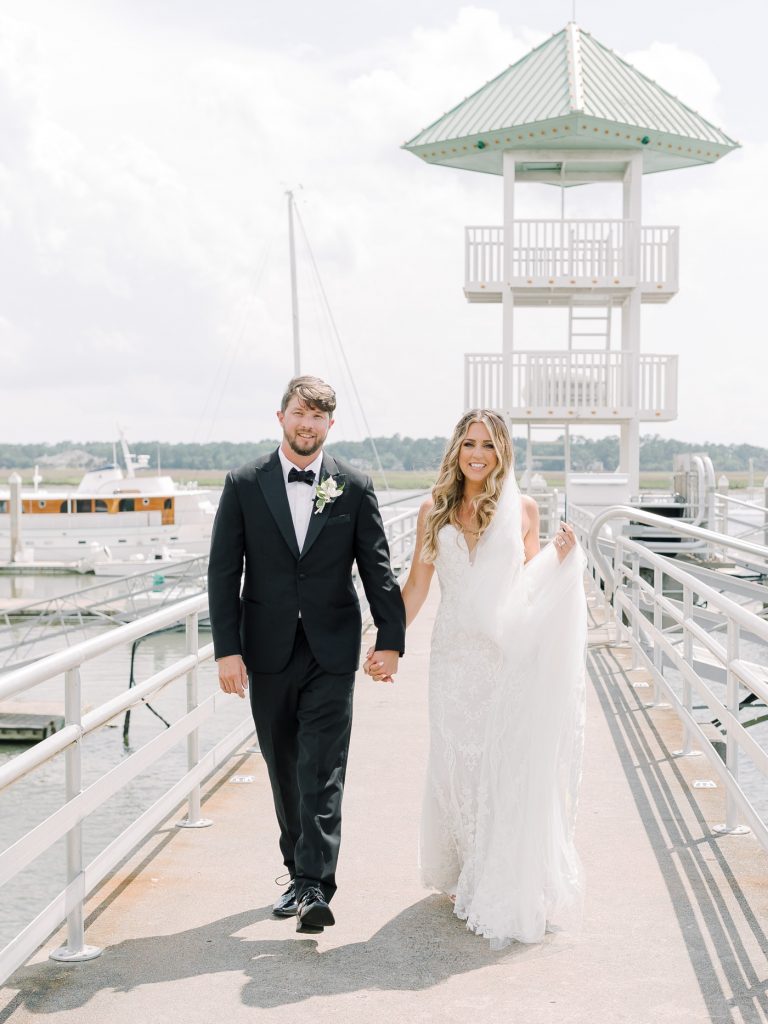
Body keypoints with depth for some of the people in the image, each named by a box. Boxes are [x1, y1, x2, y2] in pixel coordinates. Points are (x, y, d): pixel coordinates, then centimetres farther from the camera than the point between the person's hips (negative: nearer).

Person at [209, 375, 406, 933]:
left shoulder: (354, 486, 1)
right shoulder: (244, 484, 1)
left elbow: (377, 568, 3)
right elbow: (224, 572, -1)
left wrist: (391, 638, -4)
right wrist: (227, 648, -7)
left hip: (332, 651, -1)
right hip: (268, 651, 2)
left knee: (323, 772, -7)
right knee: (284, 768, 12)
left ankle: (315, 888, -8)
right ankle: (299, 873, 27)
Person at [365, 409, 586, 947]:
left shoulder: (522, 509, 3)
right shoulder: (434, 511, 6)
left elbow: (530, 583, 10)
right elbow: (417, 585, 9)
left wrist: (560, 558, -8)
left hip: (509, 656, -2)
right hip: (455, 655, 2)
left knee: (508, 769, -3)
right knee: (455, 766, 7)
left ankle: (506, 892, 11)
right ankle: (463, 873, 28)